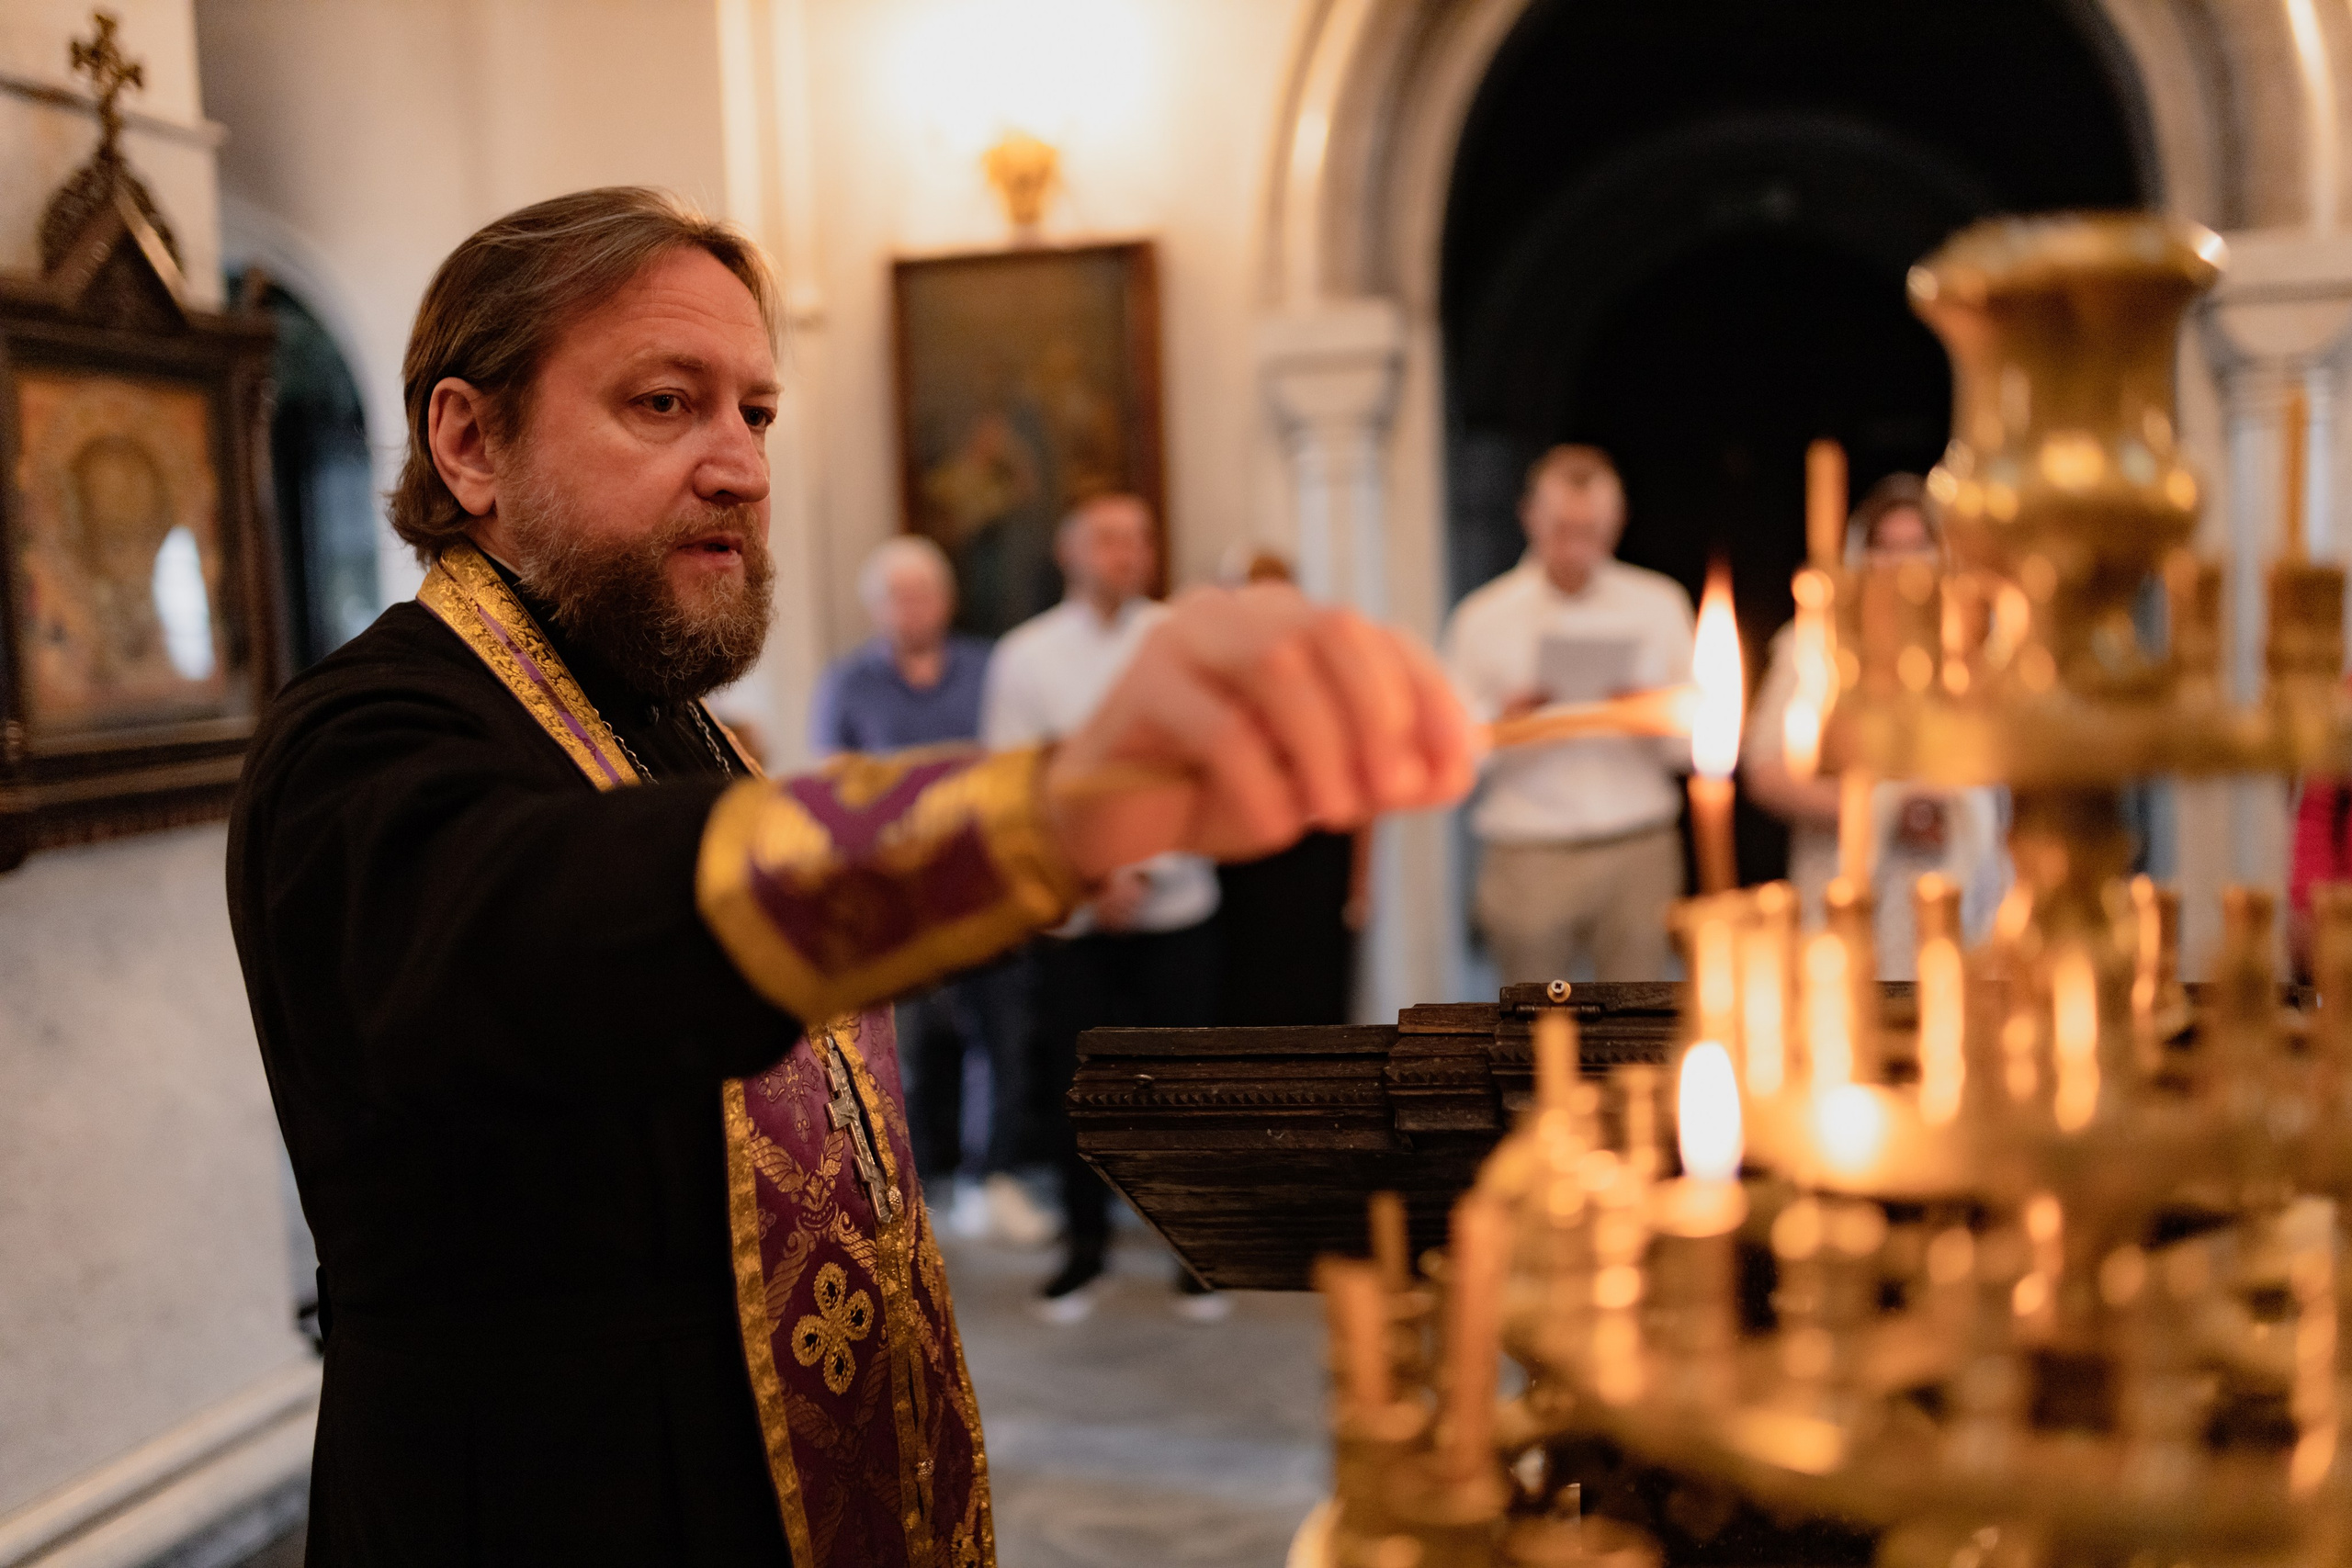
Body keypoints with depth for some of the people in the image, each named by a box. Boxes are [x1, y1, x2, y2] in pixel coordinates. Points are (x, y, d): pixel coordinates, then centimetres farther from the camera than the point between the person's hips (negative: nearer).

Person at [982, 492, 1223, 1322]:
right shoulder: (1027, 654, 3)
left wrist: (1144, 868, -11)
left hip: (1174, 903, 0)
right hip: (1070, 911, 0)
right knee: (1071, 1077, 2)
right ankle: (1084, 1244, 20)